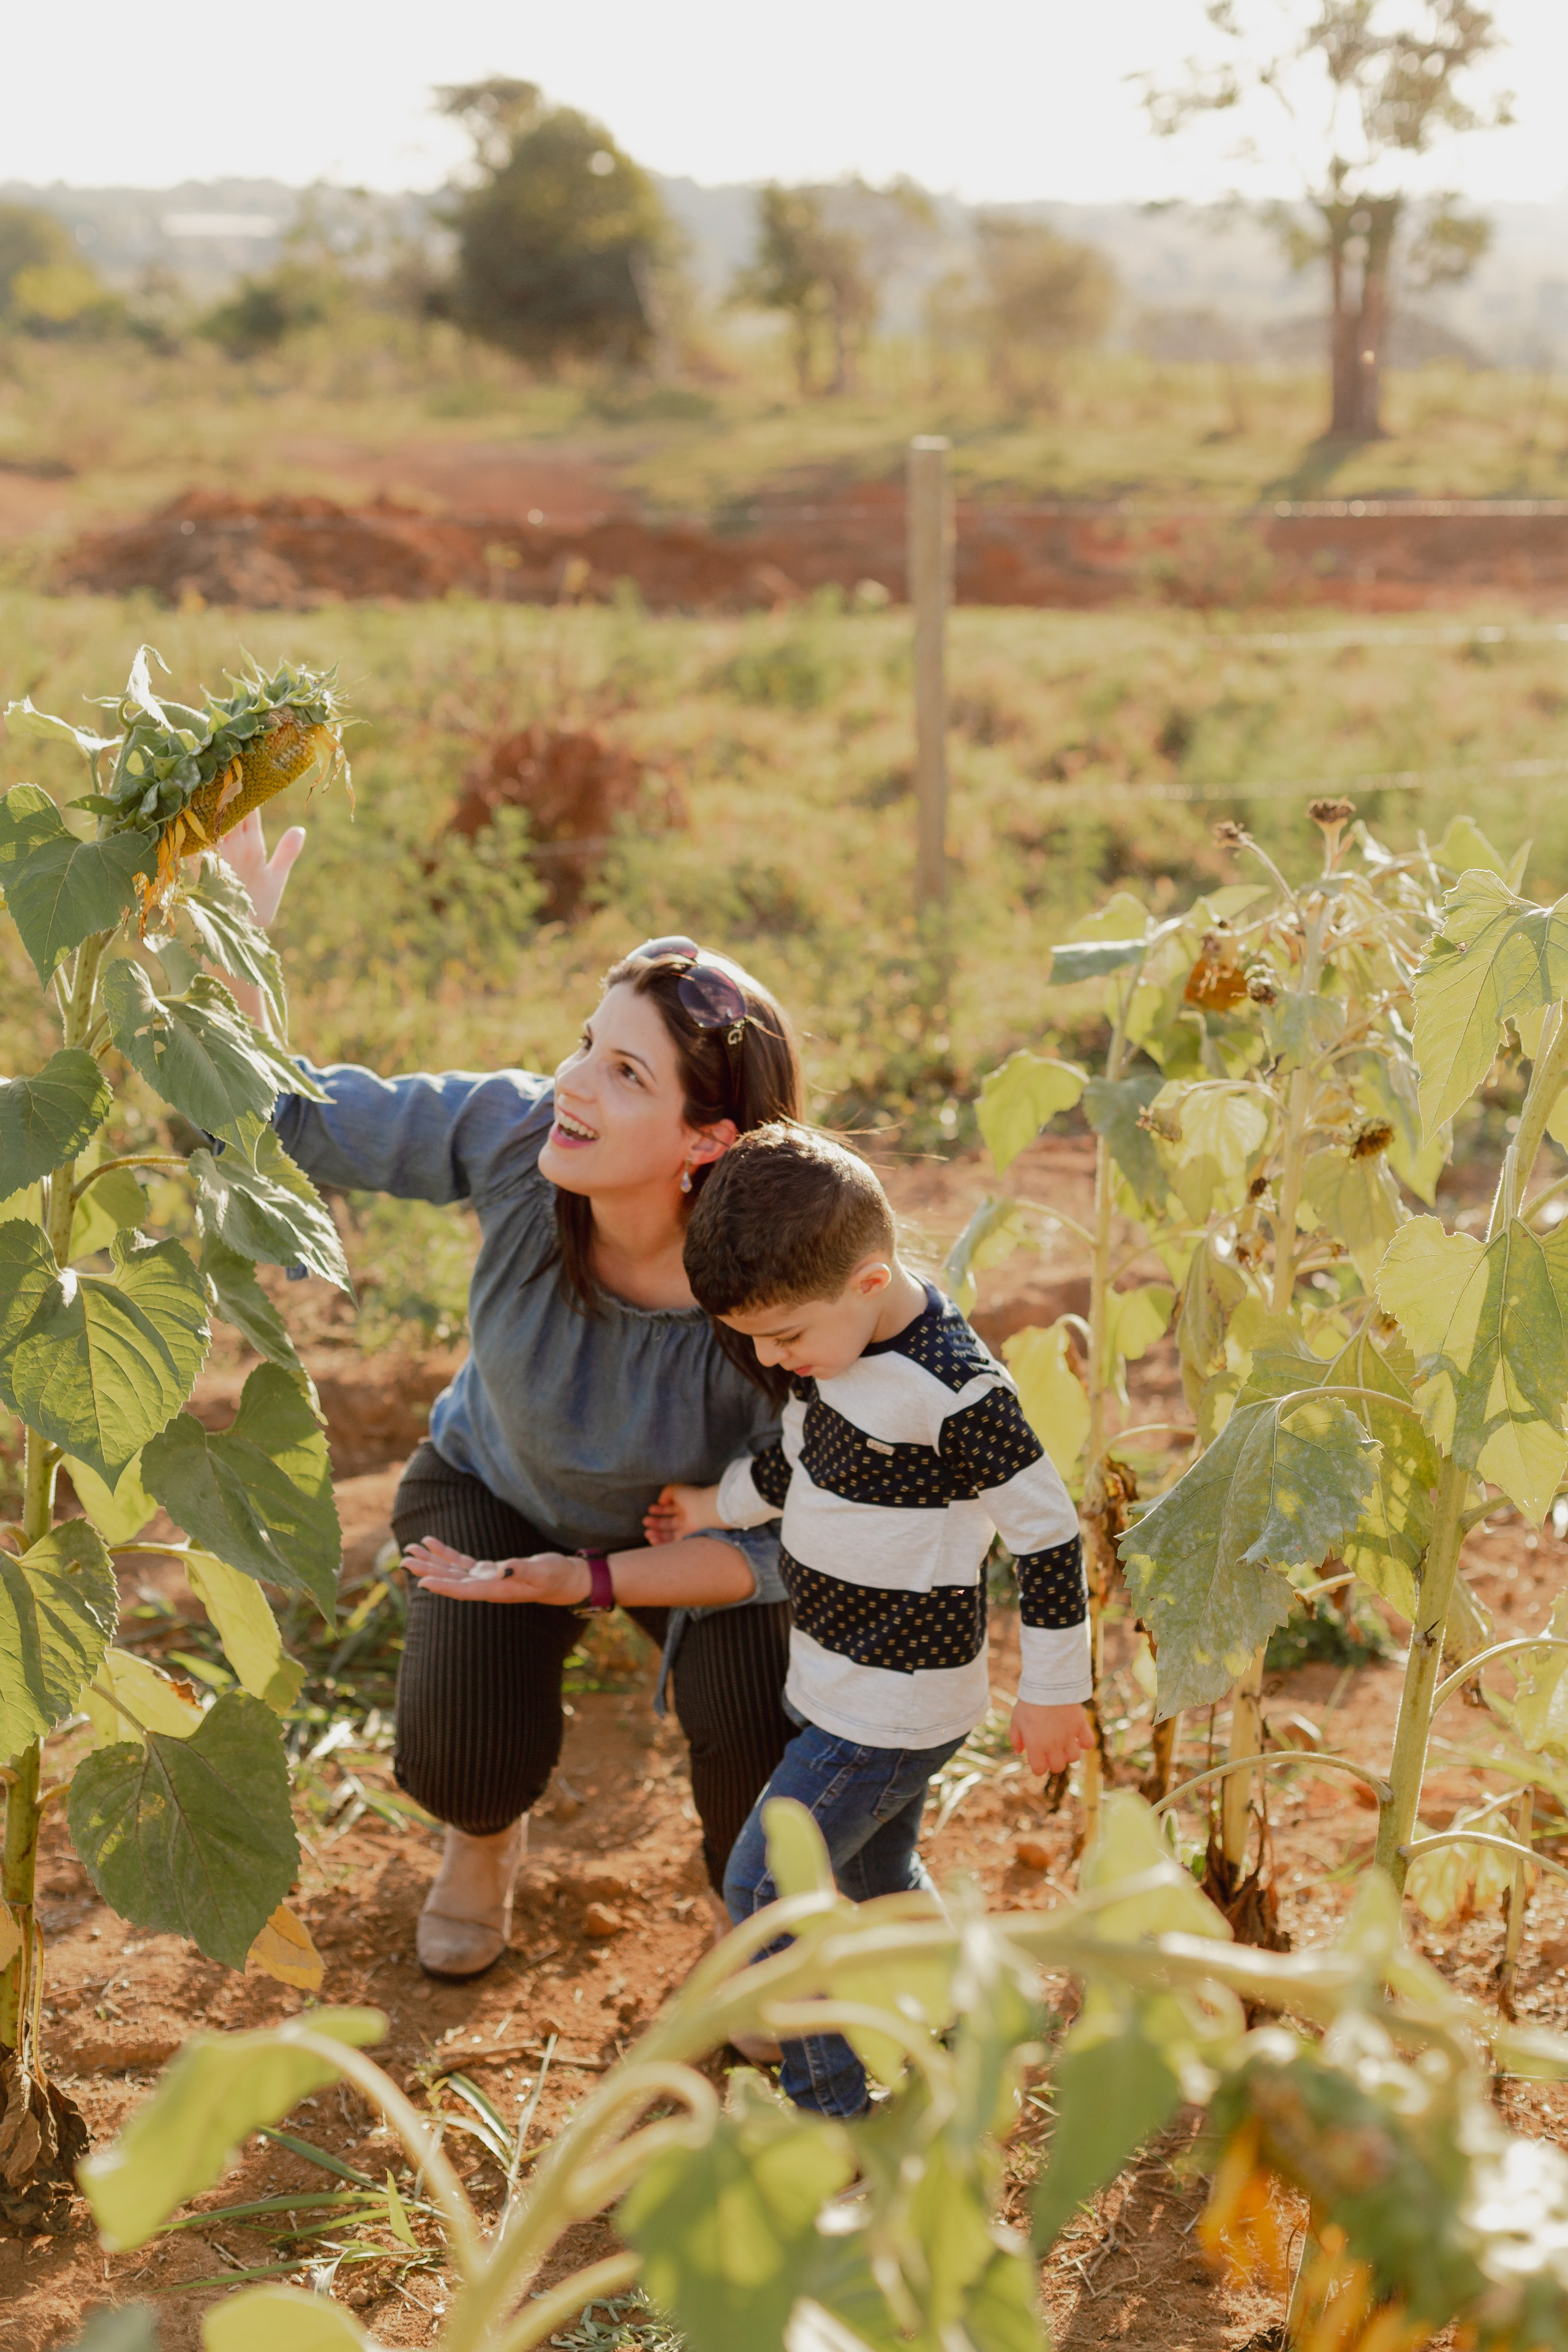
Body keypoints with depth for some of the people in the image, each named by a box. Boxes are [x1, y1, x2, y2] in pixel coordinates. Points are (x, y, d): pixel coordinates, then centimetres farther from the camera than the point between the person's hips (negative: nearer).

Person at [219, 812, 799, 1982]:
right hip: (500, 1488, 2)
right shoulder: (515, 1133, -32)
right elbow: (291, 1121, -21)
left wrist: (584, 1581, -35)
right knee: (461, 1765, -16)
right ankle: (490, 1826, 26)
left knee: (761, 1745, -23)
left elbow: (785, 1549, -27)